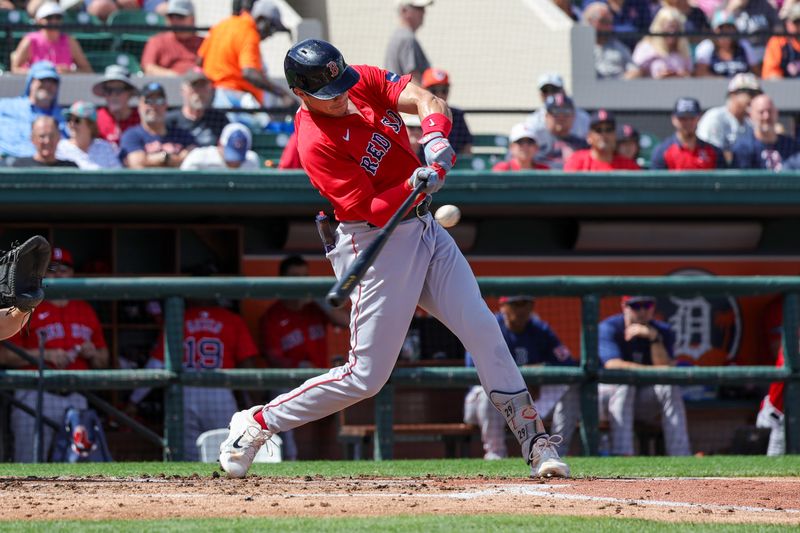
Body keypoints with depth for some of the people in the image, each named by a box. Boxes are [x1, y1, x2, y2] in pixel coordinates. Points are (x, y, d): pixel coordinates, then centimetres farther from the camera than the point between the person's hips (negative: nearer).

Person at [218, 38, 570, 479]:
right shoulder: (315, 142, -21)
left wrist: (435, 136, -32)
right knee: (366, 376, -4)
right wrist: (415, 185, -38)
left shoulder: (365, 81, -1)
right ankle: (256, 424, 10)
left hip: (424, 228, 7)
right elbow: (371, 210, -23)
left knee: (482, 330, -1)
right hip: (376, 244, -7)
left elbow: (427, 101, -11)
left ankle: (533, 439, 4)